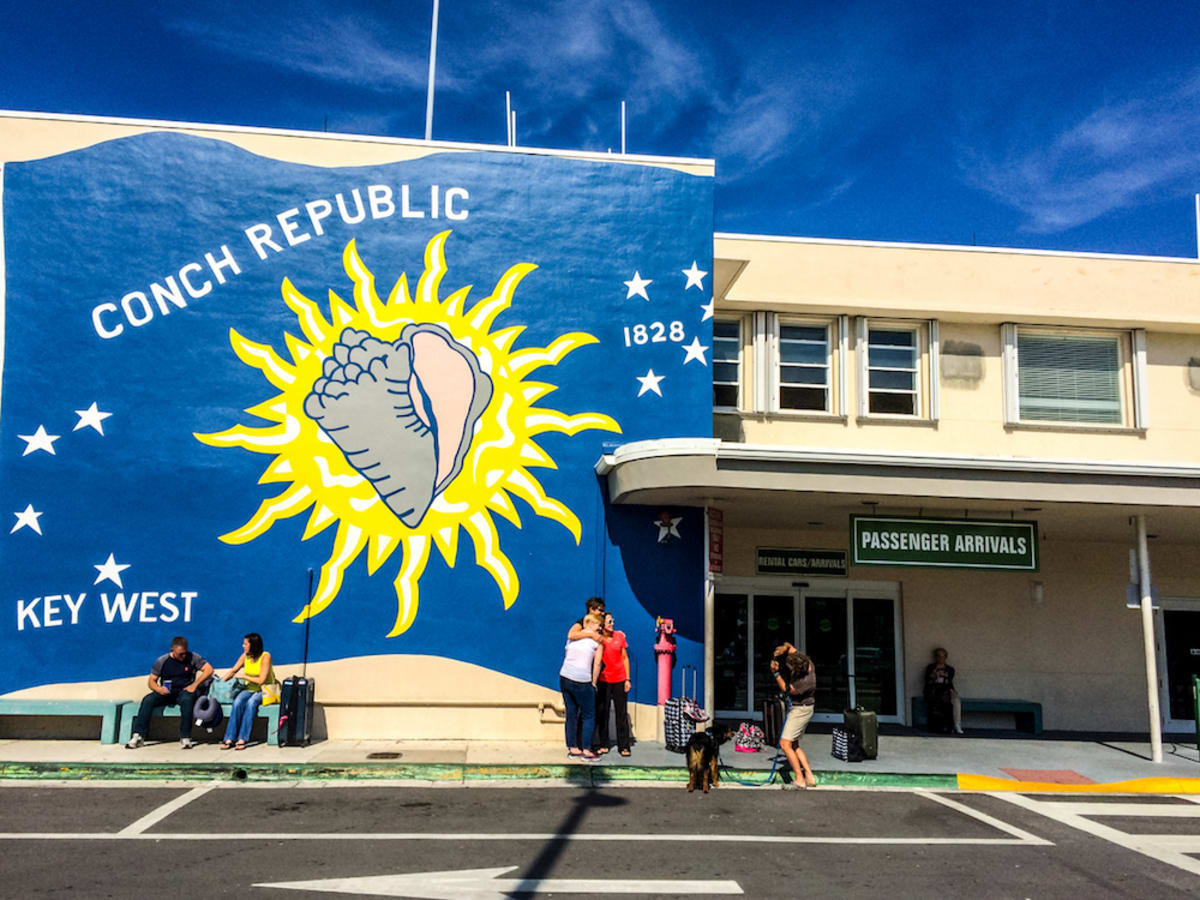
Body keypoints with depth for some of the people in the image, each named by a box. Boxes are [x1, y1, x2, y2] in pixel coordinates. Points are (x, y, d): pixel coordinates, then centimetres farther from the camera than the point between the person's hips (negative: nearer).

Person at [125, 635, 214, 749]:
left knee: (187, 699, -37)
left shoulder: (192, 657, -1)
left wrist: (194, 685, -15)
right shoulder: (162, 661, 3)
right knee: (147, 700, -26)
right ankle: (138, 736, -23)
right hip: (166, 692, 2)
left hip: (184, 691, -2)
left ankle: (185, 738, -32)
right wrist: (158, 689, -17)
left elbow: (209, 669, -6)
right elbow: (151, 681, 6)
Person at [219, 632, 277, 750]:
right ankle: (230, 738, -29)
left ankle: (242, 739, -35)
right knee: (237, 702, -28)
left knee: (251, 702, -35)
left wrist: (244, 676, -9)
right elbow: (232, 671, 12)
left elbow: (261, 680, -15)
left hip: (264, 690, -4)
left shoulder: (265, 656, -13)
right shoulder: (245, 656, 4)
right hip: (249, 689, 4)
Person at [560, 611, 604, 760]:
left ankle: (572, 748, 17)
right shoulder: (596, 639, -2)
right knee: (589, 716, 5)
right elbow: (597, 665, -3)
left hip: (564, 677, 6)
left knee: (571, 714, 13)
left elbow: (566, 656, 15)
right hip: (581, 681, -6)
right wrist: (593, 683, 6)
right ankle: (586, 750, 2)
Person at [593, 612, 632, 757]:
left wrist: (627, 679, 3)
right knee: (602, 713, 4)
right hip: (603, 681, -1)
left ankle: (623, 746, 9)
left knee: (622, 713, 3)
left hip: (619, 680, 1)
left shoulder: (619, 636, 1)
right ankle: (603, 745, 15)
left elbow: (625, 658, 6)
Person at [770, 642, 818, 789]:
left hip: (800, 709, -10)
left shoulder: (805, 682, -32)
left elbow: (786, 689, -16)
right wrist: (783, 649, -16)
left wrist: (776, 673, -22)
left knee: (785, 744, -10)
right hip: (800, 708, 10)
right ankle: (810, 777, 16)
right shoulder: (805, 661, -10)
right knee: (793, 745, 15)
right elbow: (789, 647, 4)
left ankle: (799, 780, -4)